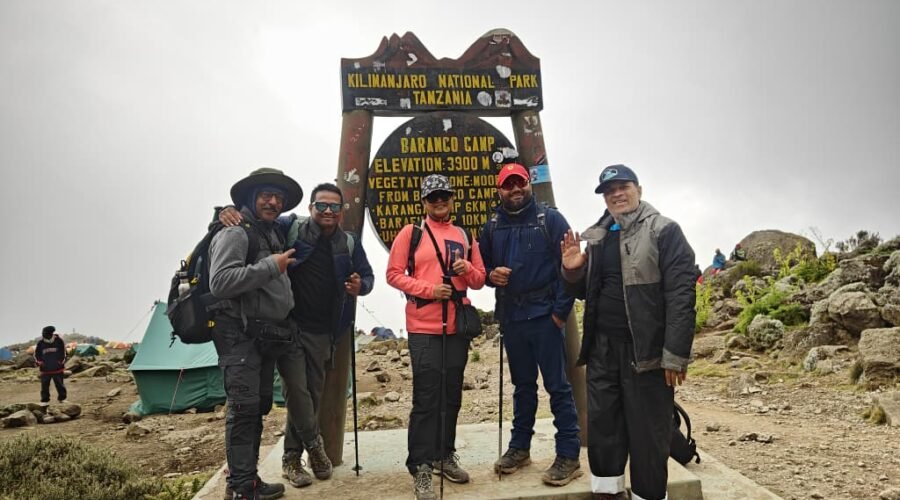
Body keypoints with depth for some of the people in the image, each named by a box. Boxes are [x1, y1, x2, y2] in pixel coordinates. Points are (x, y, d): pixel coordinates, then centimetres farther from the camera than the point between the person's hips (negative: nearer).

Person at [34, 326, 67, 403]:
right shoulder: (40, 343, -6)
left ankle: (62, 398, 20)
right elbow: (37, 354, 6)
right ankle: (45, 400, 17)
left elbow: (63, 353, 4)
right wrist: (40, 364, -3)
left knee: (60, 385, 8)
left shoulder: (59, 341, -7)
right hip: (45, 370, 0)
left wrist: (61, 362, 1)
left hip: (58, 369, 0)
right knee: (45, 386, 5)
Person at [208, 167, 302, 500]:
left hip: (267, 337, 9)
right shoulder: (234, 234, -11)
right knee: (244, 409, -8)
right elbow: (220, 282, -26)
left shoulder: (274, 235, 17)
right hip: (240, 337, -9)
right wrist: (270, 266, -21)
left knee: (259, 408, 13)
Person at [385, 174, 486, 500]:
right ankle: (421, 468, 4)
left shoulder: (464, 236, 12)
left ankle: (445, 456, 28)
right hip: (424, 329, -4)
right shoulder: (410, 232, 0)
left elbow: (479, 280, 13)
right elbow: (393, 274, -5)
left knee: (452, 396, 13)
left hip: (457, 328, 5)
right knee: (426, 399, -4)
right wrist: (428, 289, -17)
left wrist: (468, 269, -9)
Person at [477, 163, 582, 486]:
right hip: (510, 317, 5)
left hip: (544, 314, -4)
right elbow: (481, 266, 19)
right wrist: (491, 275, -4)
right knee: (522, 384, 16)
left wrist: (561, 310, -12)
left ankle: (569, 456, 8)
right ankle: (519, 447, 28)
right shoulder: (492, 227, 11)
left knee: (557, 385, -1)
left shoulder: (550, 219, -3)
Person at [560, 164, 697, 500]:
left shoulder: (664, 231, -5)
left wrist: (675, 355, -17)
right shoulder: (594, 237, 13)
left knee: (647, 435, 3)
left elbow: (681, 295, -12)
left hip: (646, 351, -5)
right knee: (602, 428, 13)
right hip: (603, 349, 6)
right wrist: (572, 271, -1)